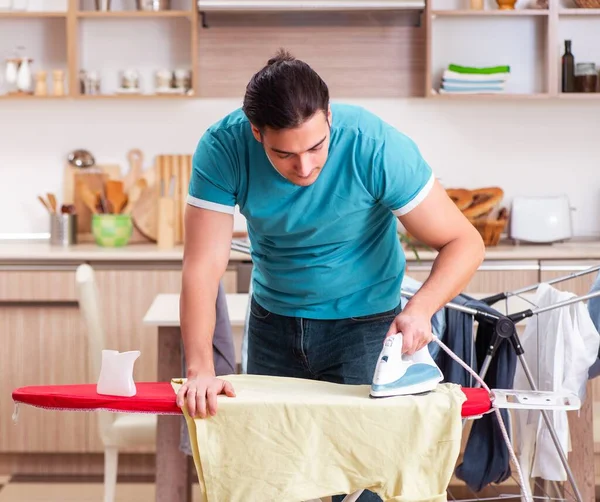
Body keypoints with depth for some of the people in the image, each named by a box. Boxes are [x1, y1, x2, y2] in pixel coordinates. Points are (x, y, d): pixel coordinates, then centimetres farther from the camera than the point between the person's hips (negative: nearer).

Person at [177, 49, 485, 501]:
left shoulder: (375, 146, -27)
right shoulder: (224, 148, -23)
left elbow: (464, 243, -21)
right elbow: (203, 266, -25)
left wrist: (419, 309, -38)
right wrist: (200, 371, -36)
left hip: (363, 321, -2)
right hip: (273, 320, 2)